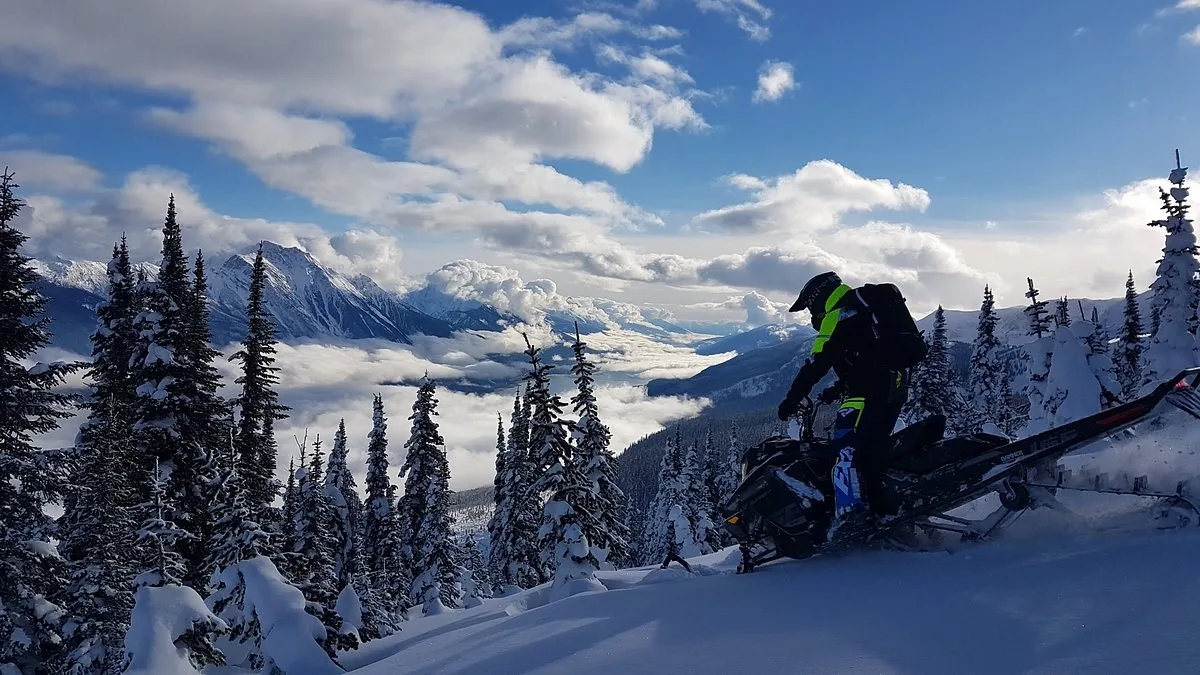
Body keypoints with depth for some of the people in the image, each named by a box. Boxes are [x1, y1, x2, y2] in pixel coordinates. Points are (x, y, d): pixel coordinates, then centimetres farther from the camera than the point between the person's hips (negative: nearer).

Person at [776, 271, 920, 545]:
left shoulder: (838, 316, -4)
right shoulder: (865, 308, 26)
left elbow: (816, 364, -12)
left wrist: (791, 400, -7)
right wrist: (836, 390, 28)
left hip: (869, 393, -10)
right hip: (895, 389, 10)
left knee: (845, 448, -18)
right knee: (871, 448, 19)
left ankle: (852, 514, -31)